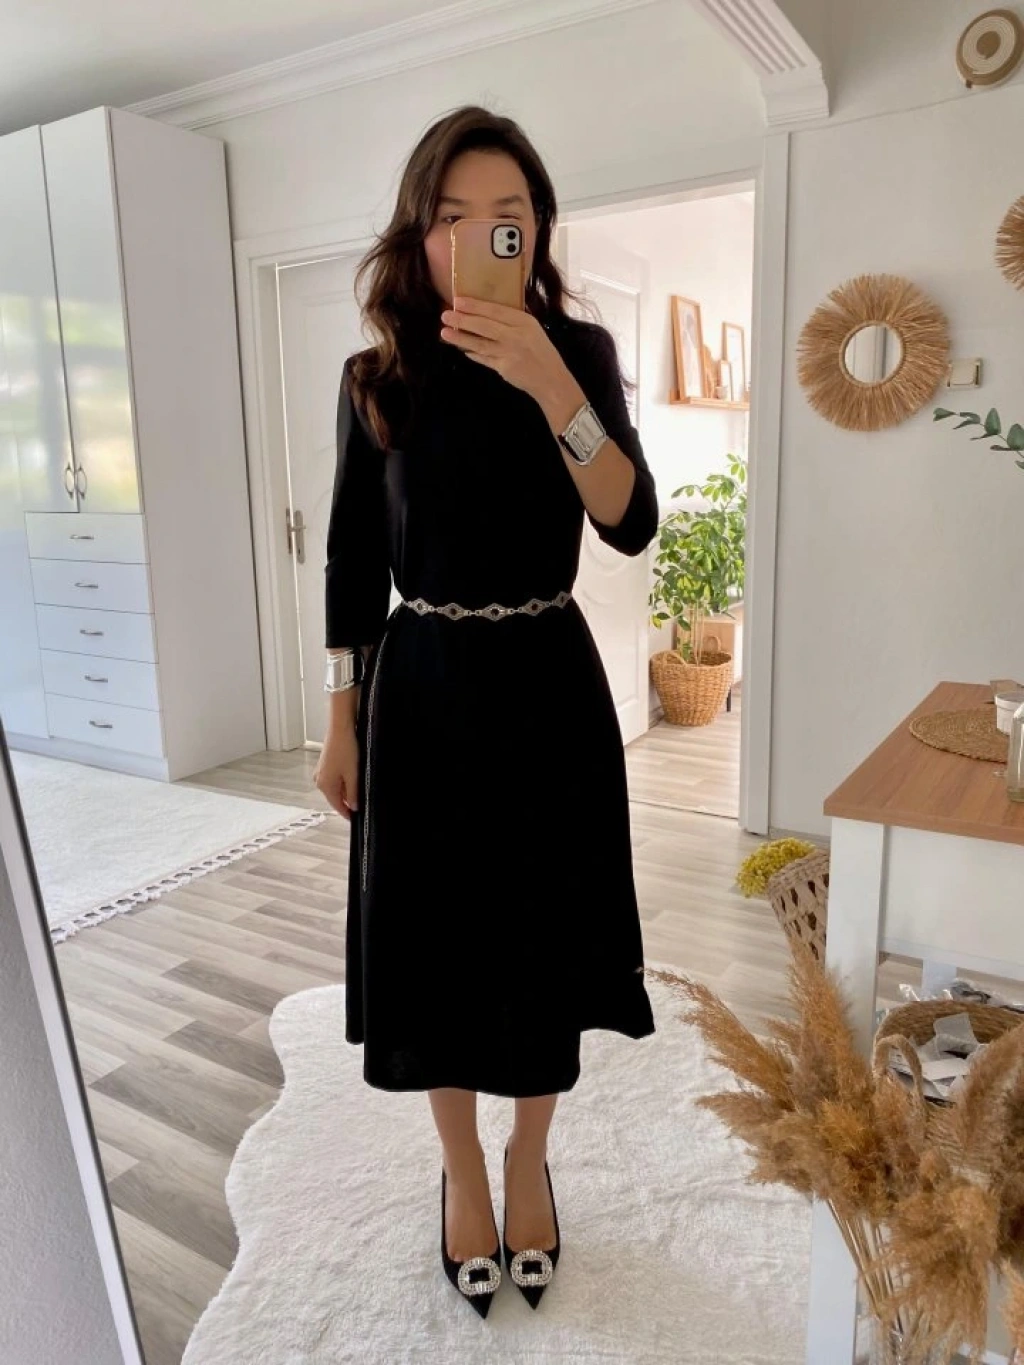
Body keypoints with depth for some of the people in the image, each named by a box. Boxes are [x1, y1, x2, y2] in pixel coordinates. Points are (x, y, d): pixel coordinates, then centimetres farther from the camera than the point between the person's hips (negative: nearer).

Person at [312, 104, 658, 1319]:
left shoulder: (580, 349, -1)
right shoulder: (377, 377, 1)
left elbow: (632, 525, -13)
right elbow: (352, 559, 4)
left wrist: (550, 388, -27)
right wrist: (340, 719, 3)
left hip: (547, 683, 0)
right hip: (421, 687, 1)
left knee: (541, 937, 10)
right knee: (435, 938, 9)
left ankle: (528, 1161, 37)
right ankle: (460, 1169, 36)